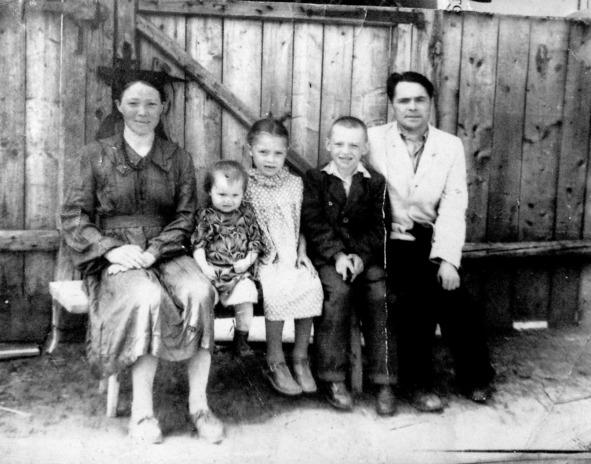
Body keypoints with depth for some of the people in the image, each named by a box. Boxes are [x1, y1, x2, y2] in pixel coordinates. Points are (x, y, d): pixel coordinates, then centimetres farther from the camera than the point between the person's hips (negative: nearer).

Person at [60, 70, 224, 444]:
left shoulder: (178, 159, 11)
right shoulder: (96, 156, 7)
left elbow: (185, 217, 5)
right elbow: (73, 218, 3)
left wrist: (154, 251, -13)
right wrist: (113, 248, -14)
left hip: (166, 253, 2)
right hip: (113, 259, -2)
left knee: (200, 292, -31)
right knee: (149, 298, -35)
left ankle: (199, 404, -21)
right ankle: (142, 410, -21)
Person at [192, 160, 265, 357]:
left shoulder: (246, 214, 8)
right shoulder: (206, 216, 3)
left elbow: (255, 241, 10)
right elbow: (198, 244, 0)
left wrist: (248, 260, -6)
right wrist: (203, 266, -13)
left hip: (239, 270, 1)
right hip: (212, 269, -1)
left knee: (245, 302, -18)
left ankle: (241, 341, 2)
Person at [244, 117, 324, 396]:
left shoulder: (295, 184, 15)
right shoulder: (245, 185, 3)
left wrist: (301, 252, 4)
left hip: (292, 255, 3)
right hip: (262, 258, -3)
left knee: (311, 287, -25)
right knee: (278, 290, -32)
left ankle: (301, 357, -8)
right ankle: (275, 362, -14)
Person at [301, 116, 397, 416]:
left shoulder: (375, 182, 11)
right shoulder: (315, 179, 6)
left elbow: (378, 228, 4)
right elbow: (314, 224, -3)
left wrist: (360, 256, -13)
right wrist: (337, 255, -16)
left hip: (366, 257, 2)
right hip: (326, 257, -2)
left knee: (381, 294, -24)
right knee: (338, 290, -30)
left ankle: (383, 382, -14)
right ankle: (332, 378, -17)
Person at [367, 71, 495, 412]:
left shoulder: (451, 146, 7)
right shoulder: (373, 140, 1)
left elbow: (453, 208, -1)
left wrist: (447, 259, -12)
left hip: (432, 242, 3)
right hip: (390, 241, -2)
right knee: (417, 291, -24)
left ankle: (474, 377, 6)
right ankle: (417, 381, -3)